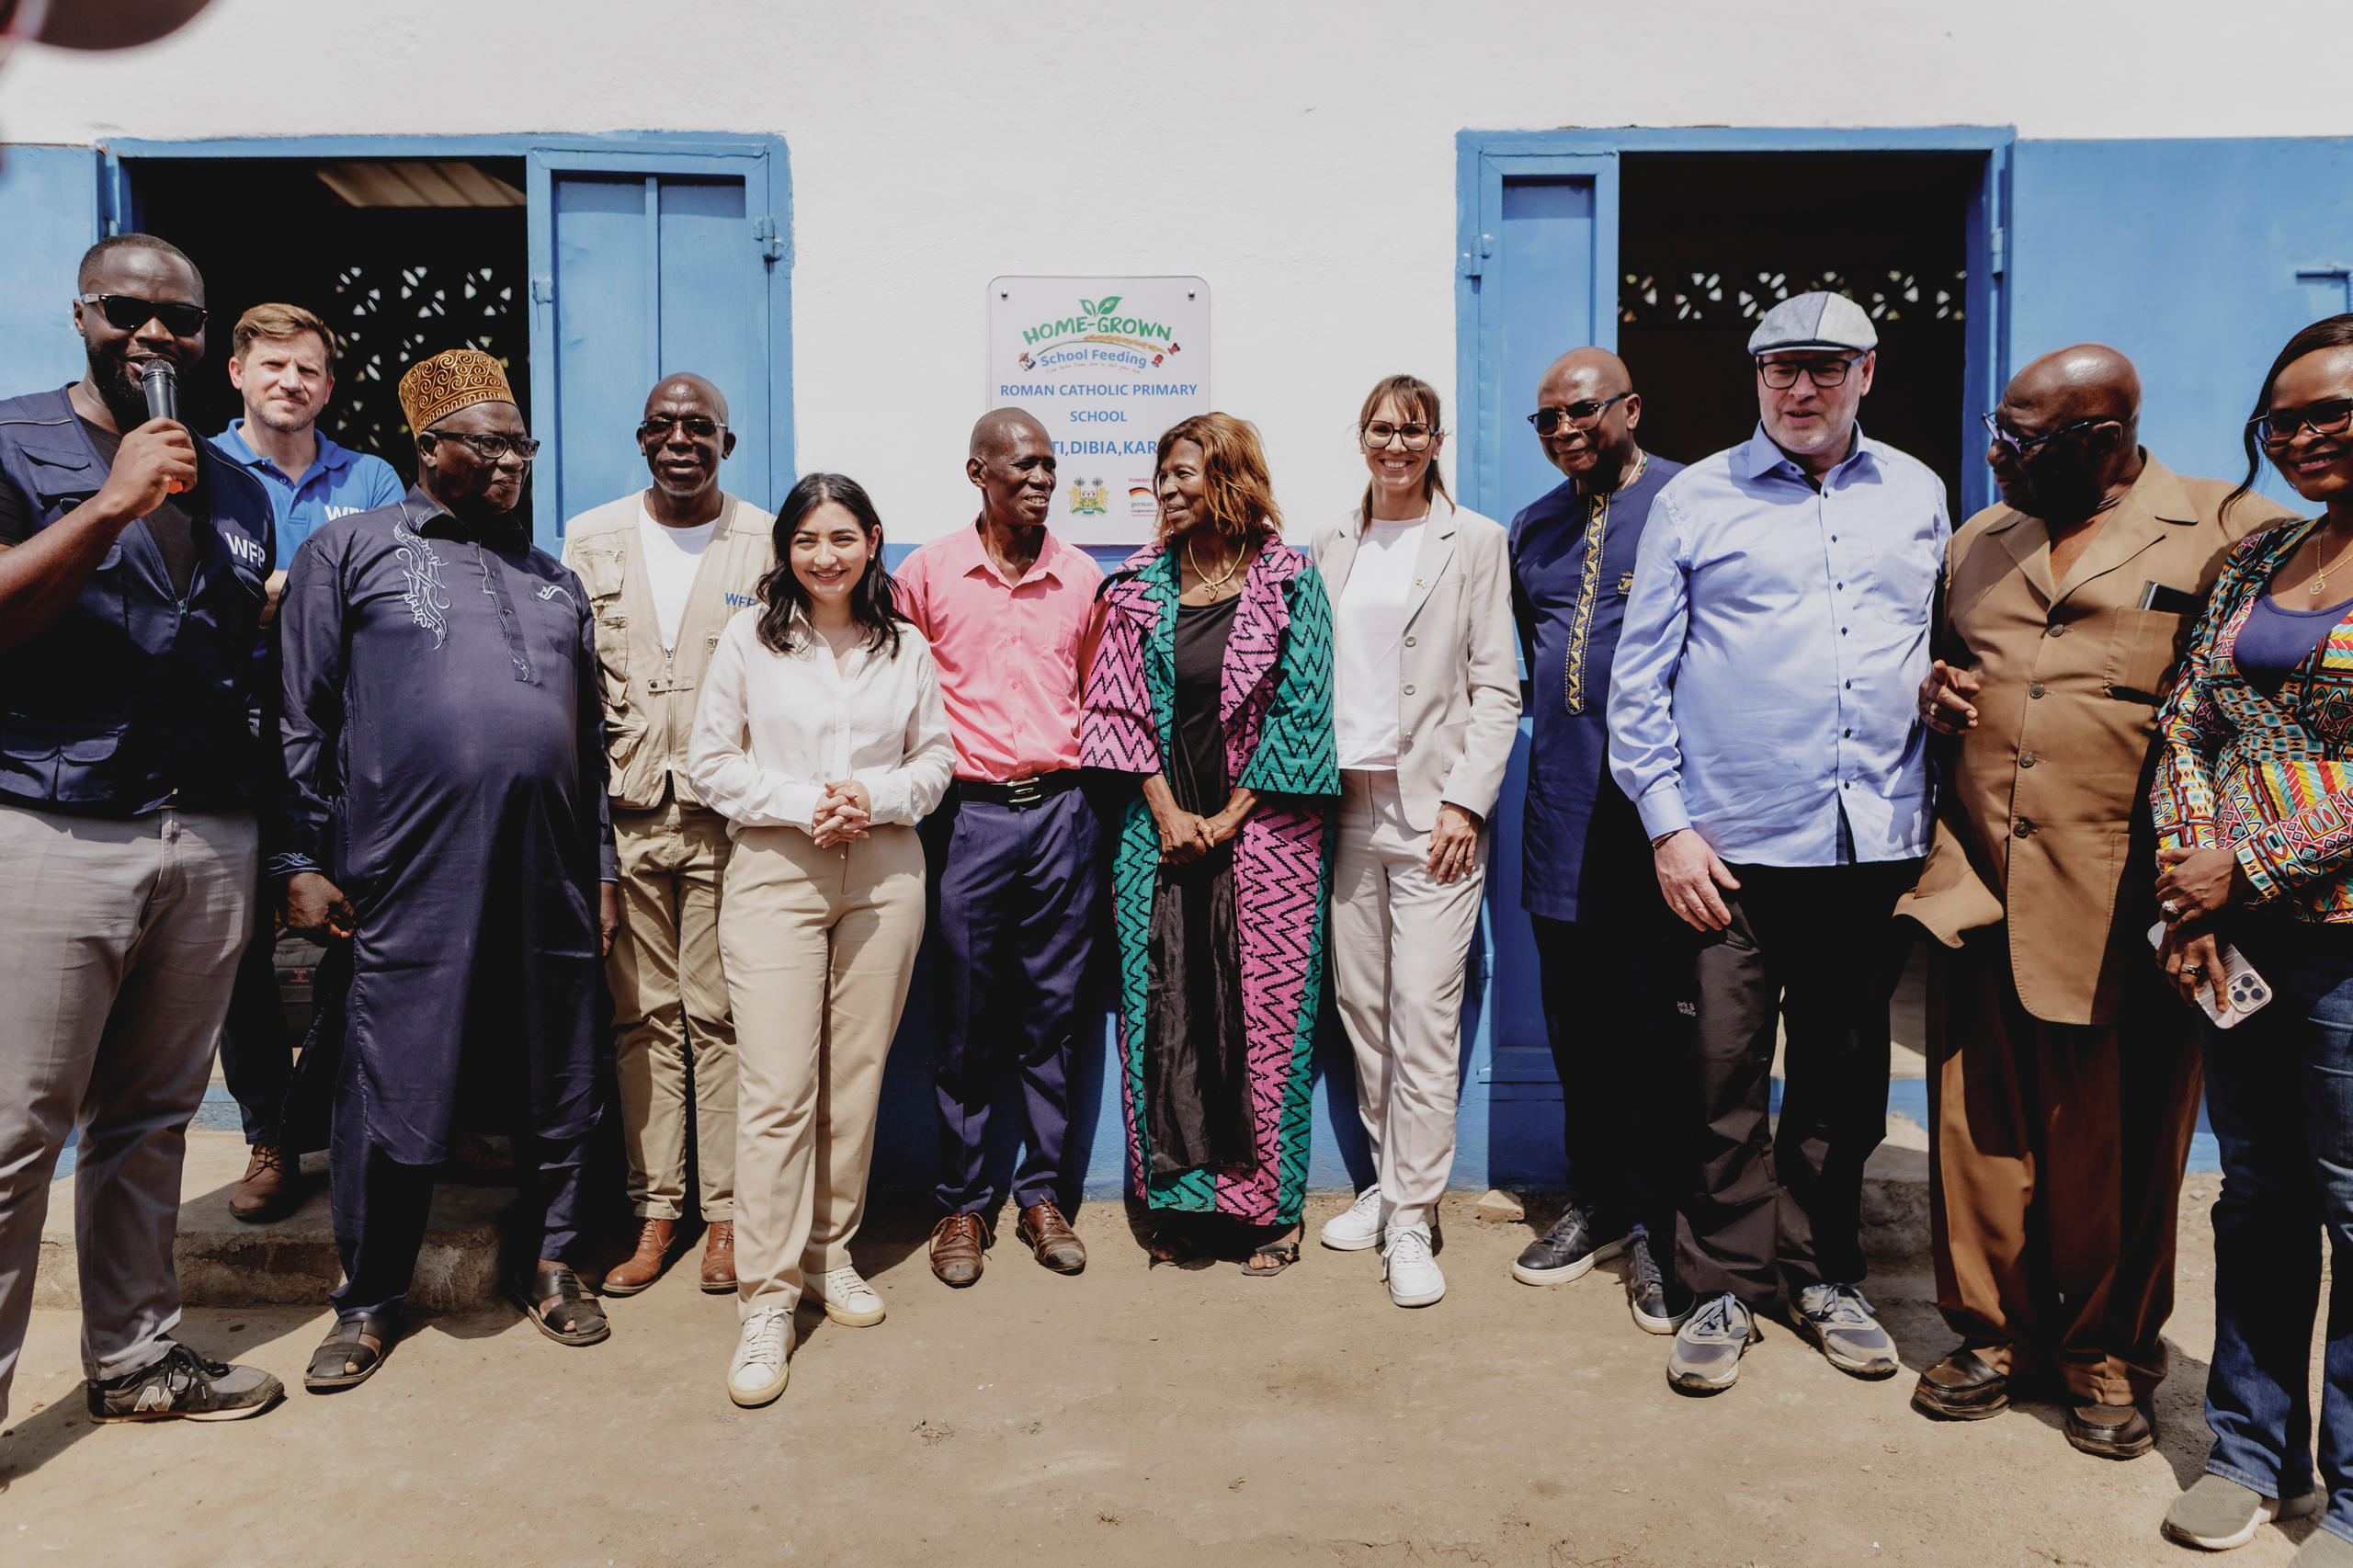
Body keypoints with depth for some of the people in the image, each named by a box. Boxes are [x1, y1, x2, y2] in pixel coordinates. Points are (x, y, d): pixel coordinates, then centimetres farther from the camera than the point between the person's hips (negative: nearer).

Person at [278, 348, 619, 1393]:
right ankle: (370, 1303, 22)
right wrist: (301, 860, -3)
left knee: (557, 1088, 10)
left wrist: (602, 868, 15)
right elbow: (300, 719, 2)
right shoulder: (351, 550, 7)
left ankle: (550, 1268, 27)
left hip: (550, 882, 4)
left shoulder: (555, 579, 18)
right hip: (404, 883, -3)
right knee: (390, 1093, 4)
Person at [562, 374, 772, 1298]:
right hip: (623, 814, 2)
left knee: (720, 1016, 2)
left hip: (727, 814, -2)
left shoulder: (768, 546, 4)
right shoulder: (590, 540, 11)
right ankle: (655, 1208, 19)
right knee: (641, 1017, 7)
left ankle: (726, 1212, 13)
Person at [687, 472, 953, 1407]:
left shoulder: (905, 646, 10)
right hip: (775, 873, -2)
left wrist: (876, 797, -8)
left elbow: (937, 757, 11)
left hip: (885, 874, 3)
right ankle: (766, 1300, 1)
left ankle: (831, 1254, 26)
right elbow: (712, 760, 2)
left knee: (856, 1077, 8)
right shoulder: (748, 637, 4)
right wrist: (802, 804, -11)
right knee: (776, 1090, -7)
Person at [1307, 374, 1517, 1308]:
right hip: (1345, 802, 4)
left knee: (1424, 1012, -7)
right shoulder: (1329, 548, 13)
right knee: (1359, 1004, 9)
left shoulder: (1475, 542, 2)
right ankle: (1388, 1182, 24)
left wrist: (1465, 800, -11)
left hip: (1433, 807, -4)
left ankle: (1412, 1219, 3)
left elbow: (1497, 688, -2)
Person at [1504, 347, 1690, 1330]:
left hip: (1652, 803, -6)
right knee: (1575, 1020, 12)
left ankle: (1659, 1229, 14)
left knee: (1652, 1022, 1)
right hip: (1560, 807, 6)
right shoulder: (1534, 528, 16)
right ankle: (1597, 1204, 27)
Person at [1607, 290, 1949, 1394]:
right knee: (1724, 1075, 1)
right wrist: (1667, 827, -6)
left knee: (1846, 1075, 12)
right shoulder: (1695, 502, 2)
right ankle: (1725, 1286, 16)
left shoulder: (1918, 496, 12)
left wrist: (1938, 810, 10)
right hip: (1733, 847, -3)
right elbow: (1639, 681, 1)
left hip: (1876, 845, 3)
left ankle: (1823, 1273, 28)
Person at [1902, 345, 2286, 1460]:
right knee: (1979, 1127, 10)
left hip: (2121, 908, -4)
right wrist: (1930, 690, 5)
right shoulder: (1978, 543, 15)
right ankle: (1996, 1333, 28)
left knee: (2117, 1147, 8)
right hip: (1981, 892, 4)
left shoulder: (2228, 533, -1)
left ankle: (2109, 1352, 29)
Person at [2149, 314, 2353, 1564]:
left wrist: (2249, 867, -13)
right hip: (2237, 935, 5)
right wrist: (2188, 879, -3)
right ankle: (2250, 1450, 28)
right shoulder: (2252, 562, 12)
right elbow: (2185, 725, 10)